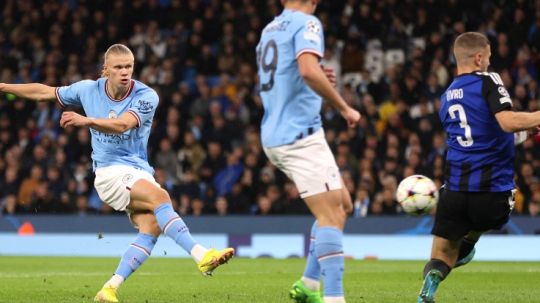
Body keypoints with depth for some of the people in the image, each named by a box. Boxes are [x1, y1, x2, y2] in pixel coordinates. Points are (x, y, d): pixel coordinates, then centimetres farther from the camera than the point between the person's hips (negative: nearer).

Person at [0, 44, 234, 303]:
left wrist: (87, 120, -42)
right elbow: (45, 92, 15)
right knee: (160, 197, -28)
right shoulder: (89, 90, 0)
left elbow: (122, 125, -26)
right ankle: (201, 256, -38)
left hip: (140, 173, 2)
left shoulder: (146, 96, -8)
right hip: (110, 172, -2)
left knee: (152, 228, -21)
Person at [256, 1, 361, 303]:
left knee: (343, 205, 15)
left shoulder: (270, 29, 18)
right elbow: (308, 70, -27)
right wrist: (345, 108, -18)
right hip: (300, 135, -9)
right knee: (330, 215, -12)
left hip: (276, 137, 9)